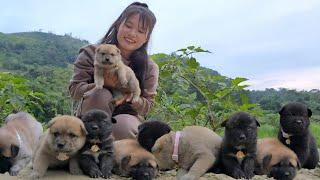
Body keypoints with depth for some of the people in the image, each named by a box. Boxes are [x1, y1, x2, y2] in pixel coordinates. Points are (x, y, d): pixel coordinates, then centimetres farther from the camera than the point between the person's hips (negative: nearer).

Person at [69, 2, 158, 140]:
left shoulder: (149, 68, -1)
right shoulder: (92, 53, -5)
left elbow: (147, 105, 0)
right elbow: (74, 90, -10)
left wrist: (133, 99, -23)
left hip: (126, 116, 0)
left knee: (123, 125, -35)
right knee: (100, 94, -32)